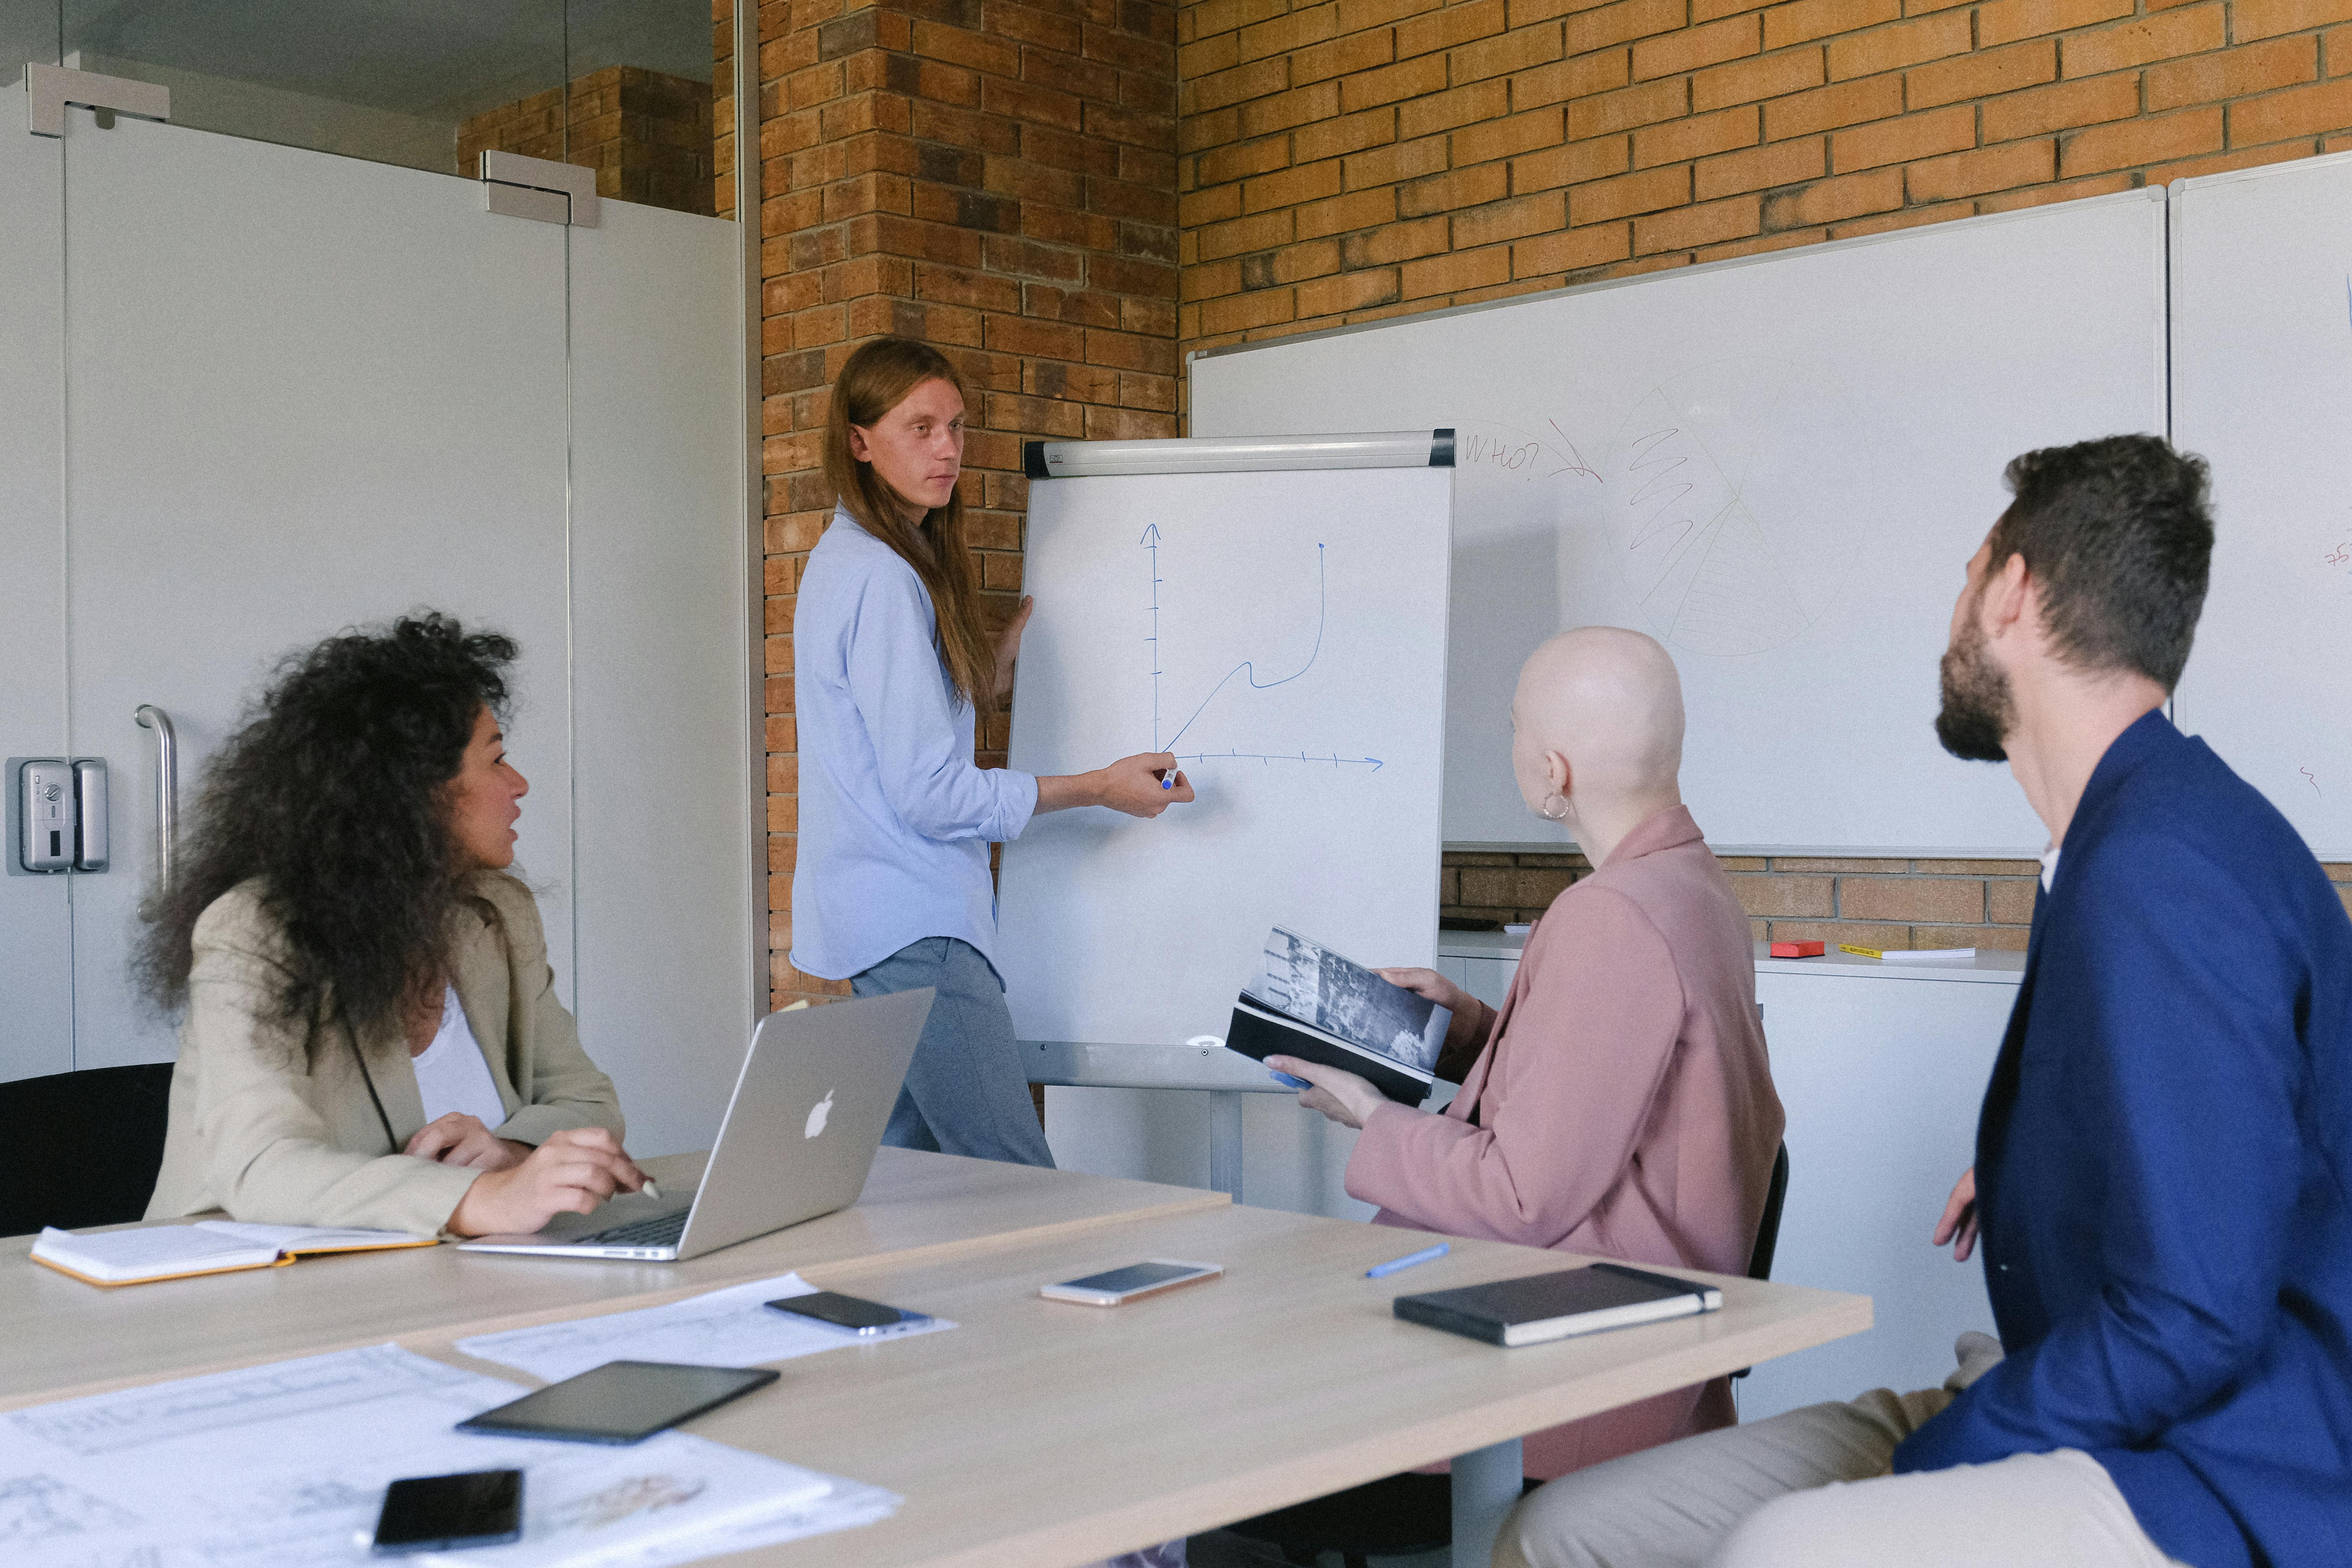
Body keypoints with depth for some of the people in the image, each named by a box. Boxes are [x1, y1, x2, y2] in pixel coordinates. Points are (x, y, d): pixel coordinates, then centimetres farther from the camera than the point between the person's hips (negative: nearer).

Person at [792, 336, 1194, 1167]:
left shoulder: (847, 561, 17)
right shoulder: (880, 578, -15)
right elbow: (930, 793, -17)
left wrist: (1020, 634, 21)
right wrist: (1099, 788, -12)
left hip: (885, 922, 11)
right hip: (914, 927, -11)